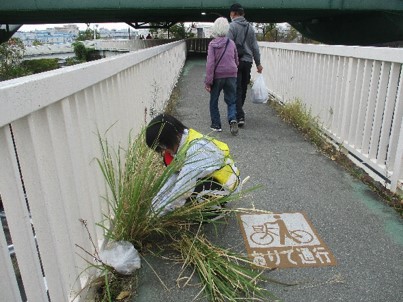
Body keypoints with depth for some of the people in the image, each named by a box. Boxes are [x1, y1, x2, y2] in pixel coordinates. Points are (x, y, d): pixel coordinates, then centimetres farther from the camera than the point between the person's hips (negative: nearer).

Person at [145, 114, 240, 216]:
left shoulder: (196, 151, -34)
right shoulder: (183, 139, -9)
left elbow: (182, 188, -33)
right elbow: (175, 174, -8)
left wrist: (159, 211, -25)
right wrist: (157, 201, -13)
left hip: (223, 182, -9)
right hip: (210, 176, 9)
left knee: (186, 189, -28)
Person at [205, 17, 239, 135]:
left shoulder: (212, 44, -7)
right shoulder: (231, 43, 3)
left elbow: (210, 63, -13)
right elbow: (236, 60, 13)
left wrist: (208, 81, -11)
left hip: (217, 76, -2)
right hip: (231, 76, 3)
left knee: (213, 101, 13)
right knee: (231, 101, 10)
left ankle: (216, 125, 16)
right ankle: (233, 119, -14)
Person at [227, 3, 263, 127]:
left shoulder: (232, 26, -6)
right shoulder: (250, 27, 12)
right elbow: (255, 47, 13)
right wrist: (258, 63, 17)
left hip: (236, 62, -6)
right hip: (247, 61, 6)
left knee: (236, 89, -5)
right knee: (243, 89, 15)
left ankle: (240, 116, -13)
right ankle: (238, 112, 29)